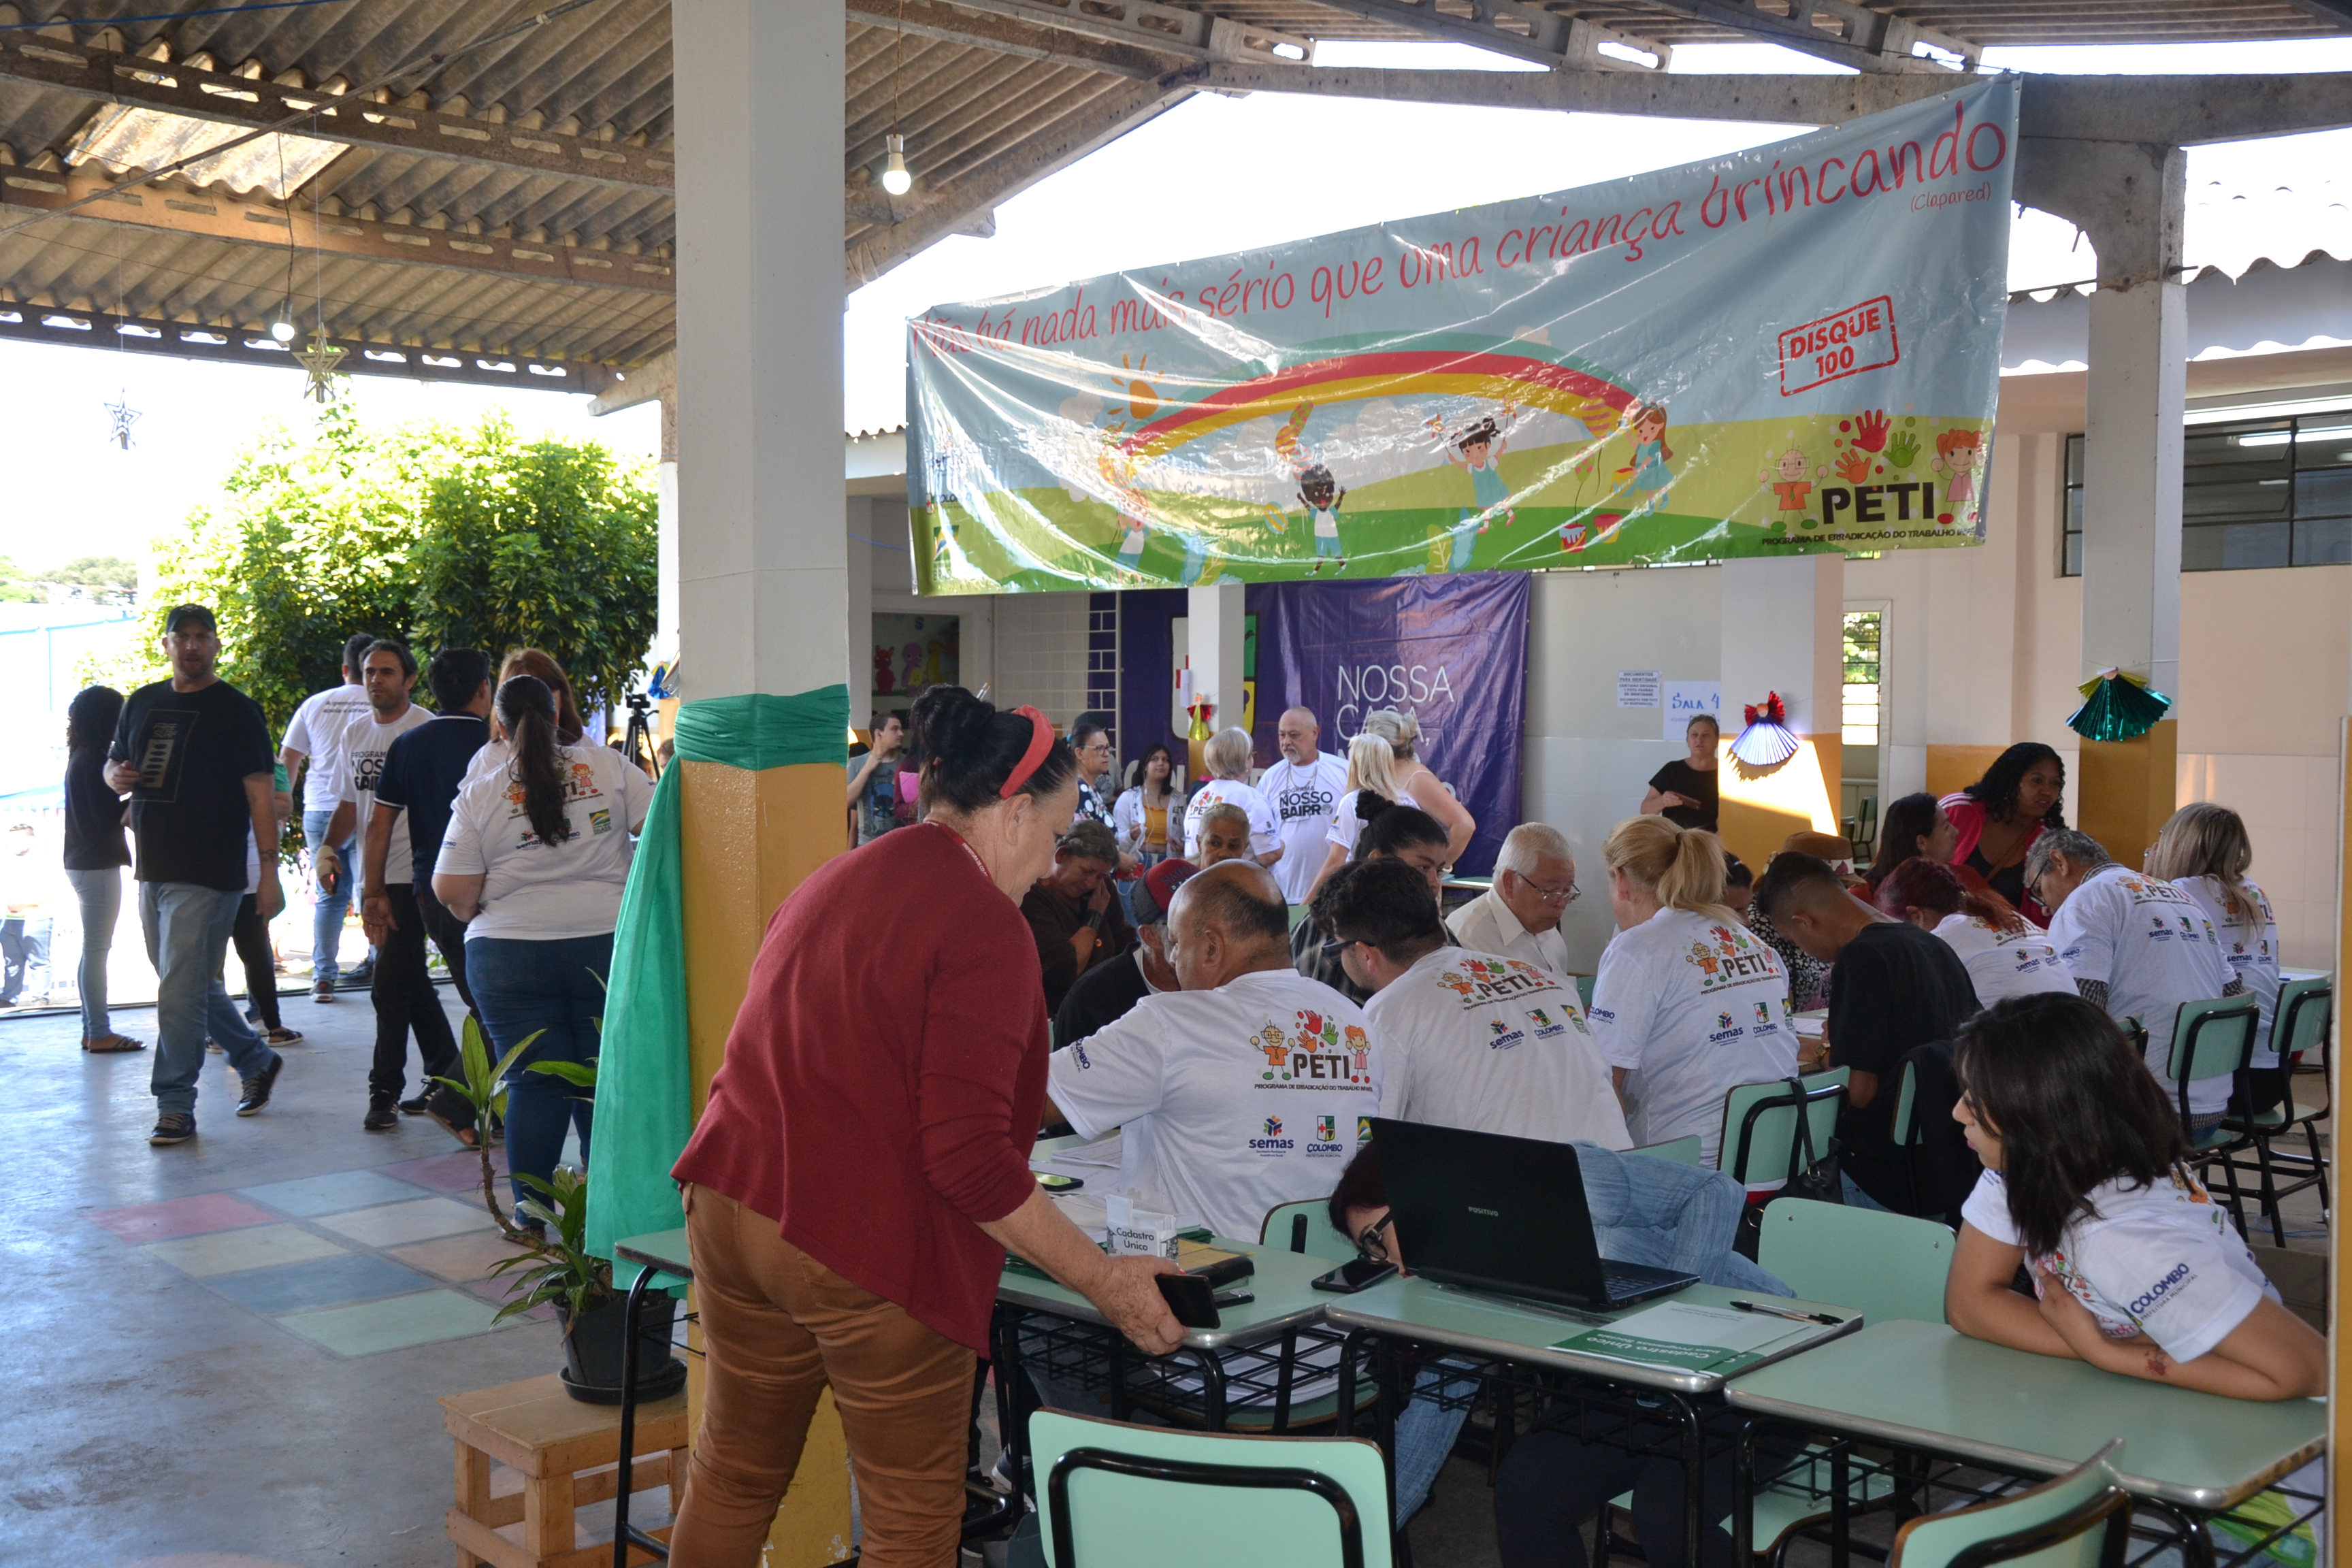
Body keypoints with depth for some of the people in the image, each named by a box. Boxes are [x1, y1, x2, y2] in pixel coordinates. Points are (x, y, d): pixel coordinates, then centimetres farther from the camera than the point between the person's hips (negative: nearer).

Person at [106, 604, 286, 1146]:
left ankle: (175, 1106, -1)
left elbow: (260, 793, -10)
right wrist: (118, 776, -2)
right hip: (153, 869, 7)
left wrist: (269, 868, -16)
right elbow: (113, 763, 24)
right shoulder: (142, 703, 13)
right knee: (195, 984, 17)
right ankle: (256, 1061, 35)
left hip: (208, 876, -7)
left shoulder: (237, 711, -6)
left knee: (181, 990, -9)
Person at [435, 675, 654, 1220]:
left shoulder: (479, 795, 0)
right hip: (608, 944, 0)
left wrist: (481, 918, 19)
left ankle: (531, 1213, 11)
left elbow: (452, 891, -2)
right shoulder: (605, 765, 1)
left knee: (533, 1084, 5)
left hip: (511, 954, 0)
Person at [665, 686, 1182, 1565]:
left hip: (732, 1205, 8)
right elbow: (970, 1156, -20)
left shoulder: (829, 882, 13)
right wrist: (1103, 1281, -13)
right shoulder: (984, 924, -13)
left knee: (732, 1474, 20)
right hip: (868, 1245, -8)